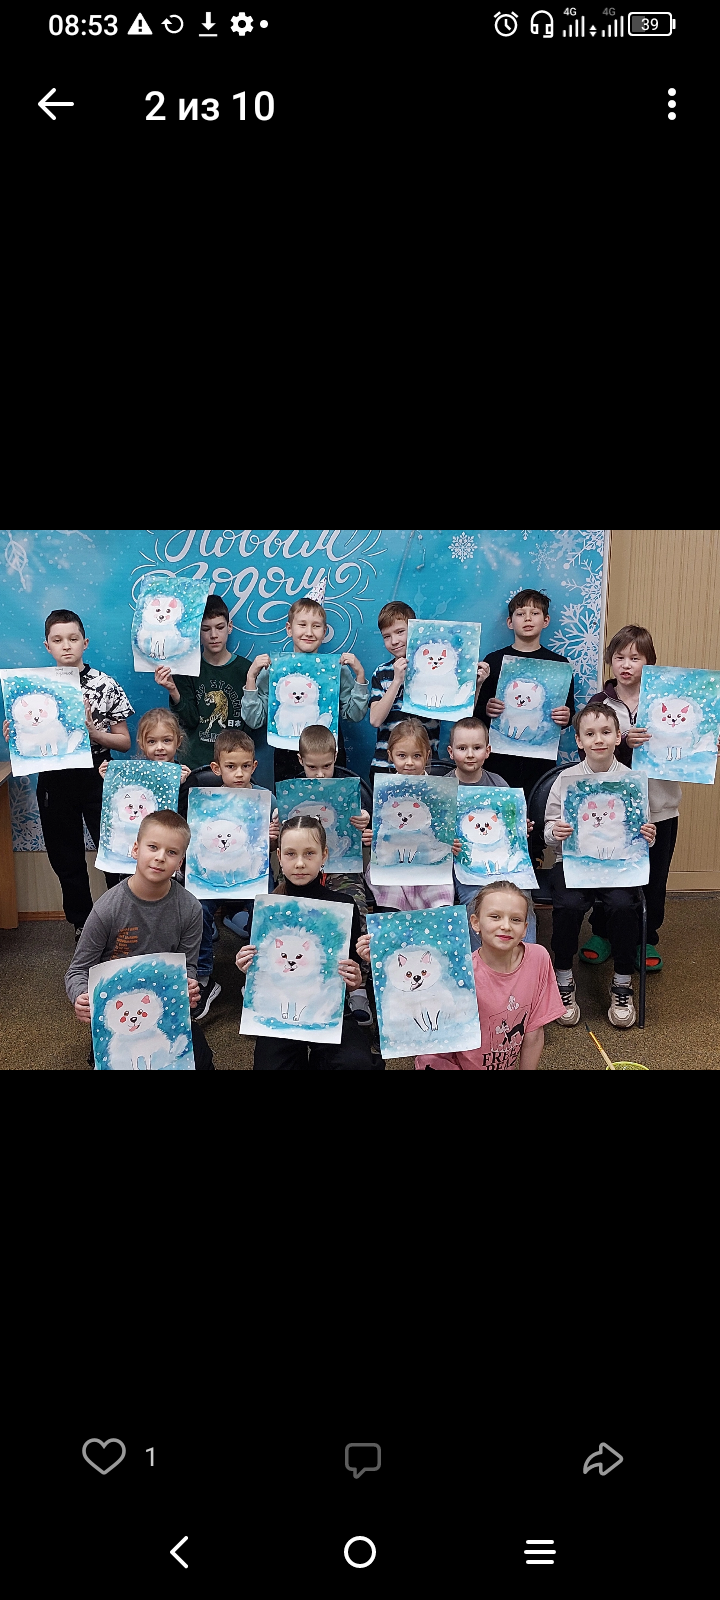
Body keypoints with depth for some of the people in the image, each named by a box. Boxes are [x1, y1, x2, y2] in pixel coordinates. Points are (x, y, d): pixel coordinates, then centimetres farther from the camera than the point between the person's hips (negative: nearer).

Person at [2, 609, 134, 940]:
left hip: (96, 778, -3)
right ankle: (82, 924, 29)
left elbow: (124, 742, -3)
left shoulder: (105, 684, -5)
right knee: (66, 859, 12)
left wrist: (92, 731, -19)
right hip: (54, 781, 3)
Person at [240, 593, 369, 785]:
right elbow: (255, 721, -1)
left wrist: (359, 674, -6)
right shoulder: (273, 670, 0)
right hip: (287, 760, 0)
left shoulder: (338, 669, 1)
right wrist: (251, 677, -7)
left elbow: (355, 715, 1)